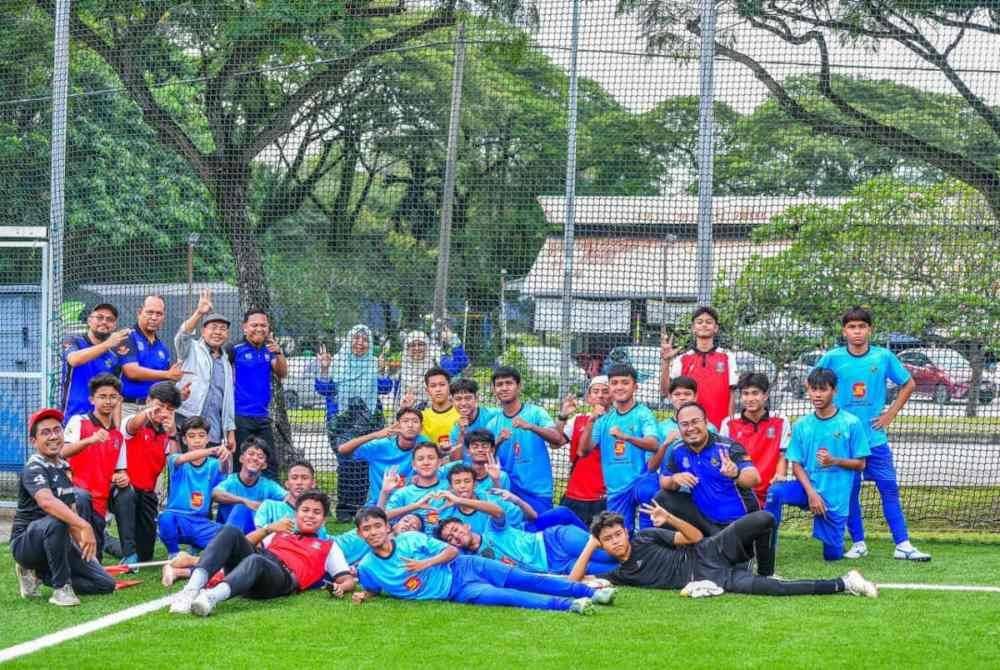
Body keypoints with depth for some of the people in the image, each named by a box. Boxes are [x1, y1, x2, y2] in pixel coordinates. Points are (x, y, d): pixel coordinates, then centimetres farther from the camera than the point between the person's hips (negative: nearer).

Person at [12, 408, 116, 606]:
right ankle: (62, 588, -25)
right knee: (55, 522, -39)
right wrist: (85, 526, -46)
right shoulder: (34, 469, -16)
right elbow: (46, 501, -36)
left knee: (106, 584, -3)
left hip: (58, 543, 8)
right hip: (26, 543, -8)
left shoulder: (63, 468, 11)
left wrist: (84, 545, 11)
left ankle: (39, 574, 10)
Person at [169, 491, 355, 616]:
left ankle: (211, 597, -69)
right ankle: (193, 588, -47)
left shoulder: (328, 547, 33)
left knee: (255, 561, -39)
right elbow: (243, 546, 29)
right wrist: (268, 529, 14)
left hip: (283, 575, -4)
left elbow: (347, 579, 19)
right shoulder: (279, 534, 41)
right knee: (231, 532, -26)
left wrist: (341, 588, -5)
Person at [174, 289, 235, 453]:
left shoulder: (226, 363, 23)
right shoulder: (192, 349, 8)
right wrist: (199, 312, -31)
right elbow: (182, 336, -16)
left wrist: (230, 431, 16)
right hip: (186, 422, -5)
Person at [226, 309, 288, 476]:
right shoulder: (234, 350, -6)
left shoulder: (269, 350, 10)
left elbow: (282, 373, 0)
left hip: (263, 417, 5)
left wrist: (279, 353, -17)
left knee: (270, 463, 6)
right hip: (240, 416, -5)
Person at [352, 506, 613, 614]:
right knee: (505, 596, -24)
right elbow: (373, 589, 15)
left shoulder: (412, 539, -7)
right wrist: (363, 595, -8)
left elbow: (452, 550, -2)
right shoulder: (367, 567, -6)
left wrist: (426, 563, -18)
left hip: (464, 567, 1)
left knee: (525, 580, -9)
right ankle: (569, 605, -34)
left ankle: (591, 592, -10)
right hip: (458, 591, -1)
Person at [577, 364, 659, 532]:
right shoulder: (604, 418, 12)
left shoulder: (643, 414, -2)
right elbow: (584, 450, 8)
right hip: (615, 488, 5)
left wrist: (626, 437, -34)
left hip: (640, 481, -5)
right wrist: (591, 421, -7)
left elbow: (654, 444, -18)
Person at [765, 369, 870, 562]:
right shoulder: (802, 425, 3)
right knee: (775, 492, -29)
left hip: (836, 497, -2)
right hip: (808, 487, 2)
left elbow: (860, 464, -1)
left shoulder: (851, 423, -5)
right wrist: (811, 492, -13)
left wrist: (835, 461, -20)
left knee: (833, 555, 1)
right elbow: (796, 465, 2)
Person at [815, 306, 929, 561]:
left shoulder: (884, 356, -2)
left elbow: (908, 384, 10)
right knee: (849, 491, 5)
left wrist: (890, 414, 3)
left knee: (889, 489, -2)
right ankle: (858, 543, 16)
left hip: (875, 436, 0)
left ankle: (902, 545, 0)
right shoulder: (832, 358, -4)